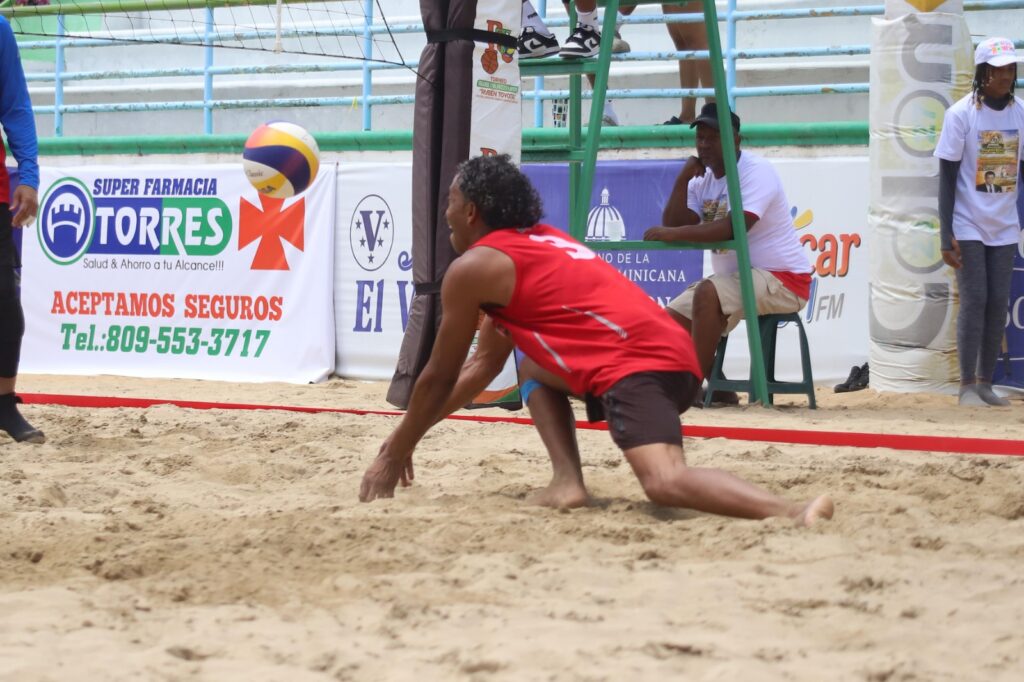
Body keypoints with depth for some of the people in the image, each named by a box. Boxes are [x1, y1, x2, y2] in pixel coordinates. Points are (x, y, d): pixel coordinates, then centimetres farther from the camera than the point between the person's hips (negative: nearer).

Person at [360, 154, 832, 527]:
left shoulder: (473, 268, 4)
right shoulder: (541, 242, 32)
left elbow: (439, 378, 11)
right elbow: (485, 364, 39)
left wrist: (395, 453, 24)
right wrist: (409, 434, 41)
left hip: (636, 363, -9)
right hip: (669, 350, 9)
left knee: (666, 482, -28)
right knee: (534, 369, 29)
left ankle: (792, 514, -48)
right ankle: (567, 483, 8)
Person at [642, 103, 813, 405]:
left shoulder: (757, 171, -16)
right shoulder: (702, 179, 9)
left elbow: (735, 226, -31)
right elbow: (674, 225, -1)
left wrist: (675, 234, -34)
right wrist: (683, 179, -11)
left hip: (782, 280, -9)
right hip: (733, 277, 9)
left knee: (708, 292, -32)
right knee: (671, 318, 1)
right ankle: (719, 390, 11)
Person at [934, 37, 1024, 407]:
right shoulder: (961, 114, -11)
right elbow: (947, 178, -9)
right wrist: (946, 236, -15)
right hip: (968, 226, -4)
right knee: (974, 300, -8)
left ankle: (986, 383, 12)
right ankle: (967, 386, -2)